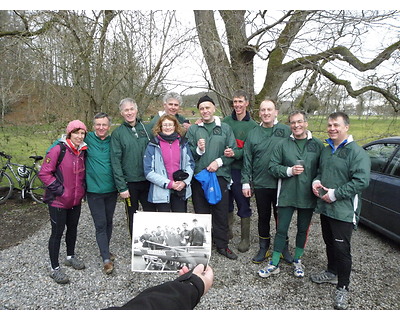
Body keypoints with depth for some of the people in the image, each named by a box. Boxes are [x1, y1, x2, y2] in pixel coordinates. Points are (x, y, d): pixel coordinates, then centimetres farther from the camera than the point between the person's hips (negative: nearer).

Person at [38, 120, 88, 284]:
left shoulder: (82, 151, 3)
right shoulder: (58, 150, -17)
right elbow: (44, 173, -17)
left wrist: (82, 188, 7)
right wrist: (59, 189, -18)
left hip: (76, 200, 6)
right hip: (58, 201, -6)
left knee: (72, 228, 19)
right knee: (57, 232, 3)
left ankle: (70, 256, 40)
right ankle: (55, 268, 17)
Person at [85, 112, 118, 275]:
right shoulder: (87, 139, -5)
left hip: (111, 189, 3)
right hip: (94, 190, -3)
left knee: (108, 222, 16)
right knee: (100, 224, 0)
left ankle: (105, 251, 34)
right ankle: (106, 259, 9)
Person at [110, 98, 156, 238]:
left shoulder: (146, 128, 4)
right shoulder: (117, 133, -4)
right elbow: (116, 161, -8)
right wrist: (121, 187, -13)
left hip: (147, 180, 2)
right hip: (130, 182, -2)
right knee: (132, 216, 12)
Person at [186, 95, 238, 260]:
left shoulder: (225, 128, 6)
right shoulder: (193, 129, 6)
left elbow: (233, 151, 2)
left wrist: (219, 161, -11)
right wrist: (198, 150, -16)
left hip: (220, 176, 0)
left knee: (221, 212, 6)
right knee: (201, 212, 8)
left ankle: (222, 245, 22)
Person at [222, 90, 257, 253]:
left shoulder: (253, 125, -4)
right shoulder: (225, 121, 5)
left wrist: (236, 153, -24)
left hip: (242, 169, -3)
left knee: (243, 204, 6)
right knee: (226, 201, 14)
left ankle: (245, 238, 21)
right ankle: (227, 231, 34)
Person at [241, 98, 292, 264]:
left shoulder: (286, 131, -2)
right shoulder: (253, 133, 3)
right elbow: (247, 159, 3)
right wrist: (246, 182, 1)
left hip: (281, 184, -1)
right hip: (260, 184, 2)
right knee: (263, 217, 15)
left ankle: (283, 248, 31)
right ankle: (264, 248, 31)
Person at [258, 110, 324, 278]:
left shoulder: (318, 145, 1)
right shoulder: (283, 144, -1)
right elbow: (273, 166, -2)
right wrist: (289, 171, -16)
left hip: (308, 196, 1)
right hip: (286, 194, -1)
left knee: (303, 230, 17)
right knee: (281, 230, 5)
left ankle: (297, 261, 37)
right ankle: (274, 264, 19)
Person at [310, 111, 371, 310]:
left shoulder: (356, 152, -14)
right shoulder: (326, 150, 12)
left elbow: (362, 181, -21)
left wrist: (335, 194, -21)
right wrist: (316, 181, 1)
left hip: (344, 210, -7)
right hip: (325, 206, 8)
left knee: (342, 248, -1)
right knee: (329, 243, 20)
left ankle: (342, 288, 14)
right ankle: (332, 273, 40)